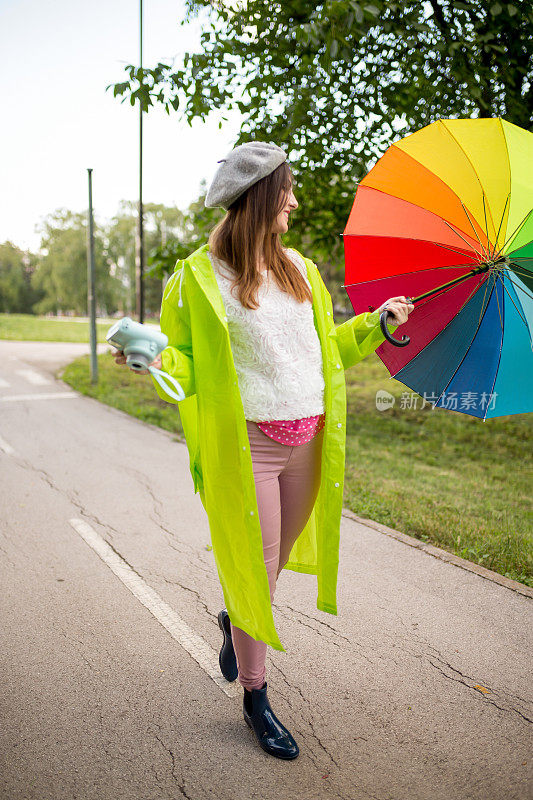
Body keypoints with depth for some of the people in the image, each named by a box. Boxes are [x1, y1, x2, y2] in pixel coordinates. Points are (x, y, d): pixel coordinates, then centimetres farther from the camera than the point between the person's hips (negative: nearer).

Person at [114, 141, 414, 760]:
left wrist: (376, 322, 18)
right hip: (246, 443, -5)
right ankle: (255, 699, 24)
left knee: (278, 559, 18)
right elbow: (184, 355, 0)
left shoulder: (298, 267, 12)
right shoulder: (200, 275, -4)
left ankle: (236, 622, 51)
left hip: (307, 441, 6)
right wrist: (154, 361, -20)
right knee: (254, 567, 3)